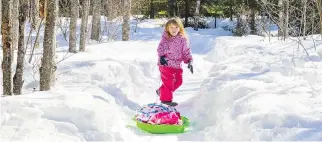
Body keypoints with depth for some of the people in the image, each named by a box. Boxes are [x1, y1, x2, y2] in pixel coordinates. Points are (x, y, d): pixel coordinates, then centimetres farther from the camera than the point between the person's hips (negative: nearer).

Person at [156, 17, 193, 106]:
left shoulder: (183, 39, 4)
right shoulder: (165, 38, -7)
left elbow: (186, 52, 8)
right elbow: (161, 48, -18)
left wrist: (189, 61, -3)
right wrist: (161, 56, -34)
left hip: (177, 65, 6)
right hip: (166, 64, -6)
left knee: (178, 81, 14)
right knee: (168, 81, -5)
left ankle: (161, 91, 31)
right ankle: (166, 99, 12)